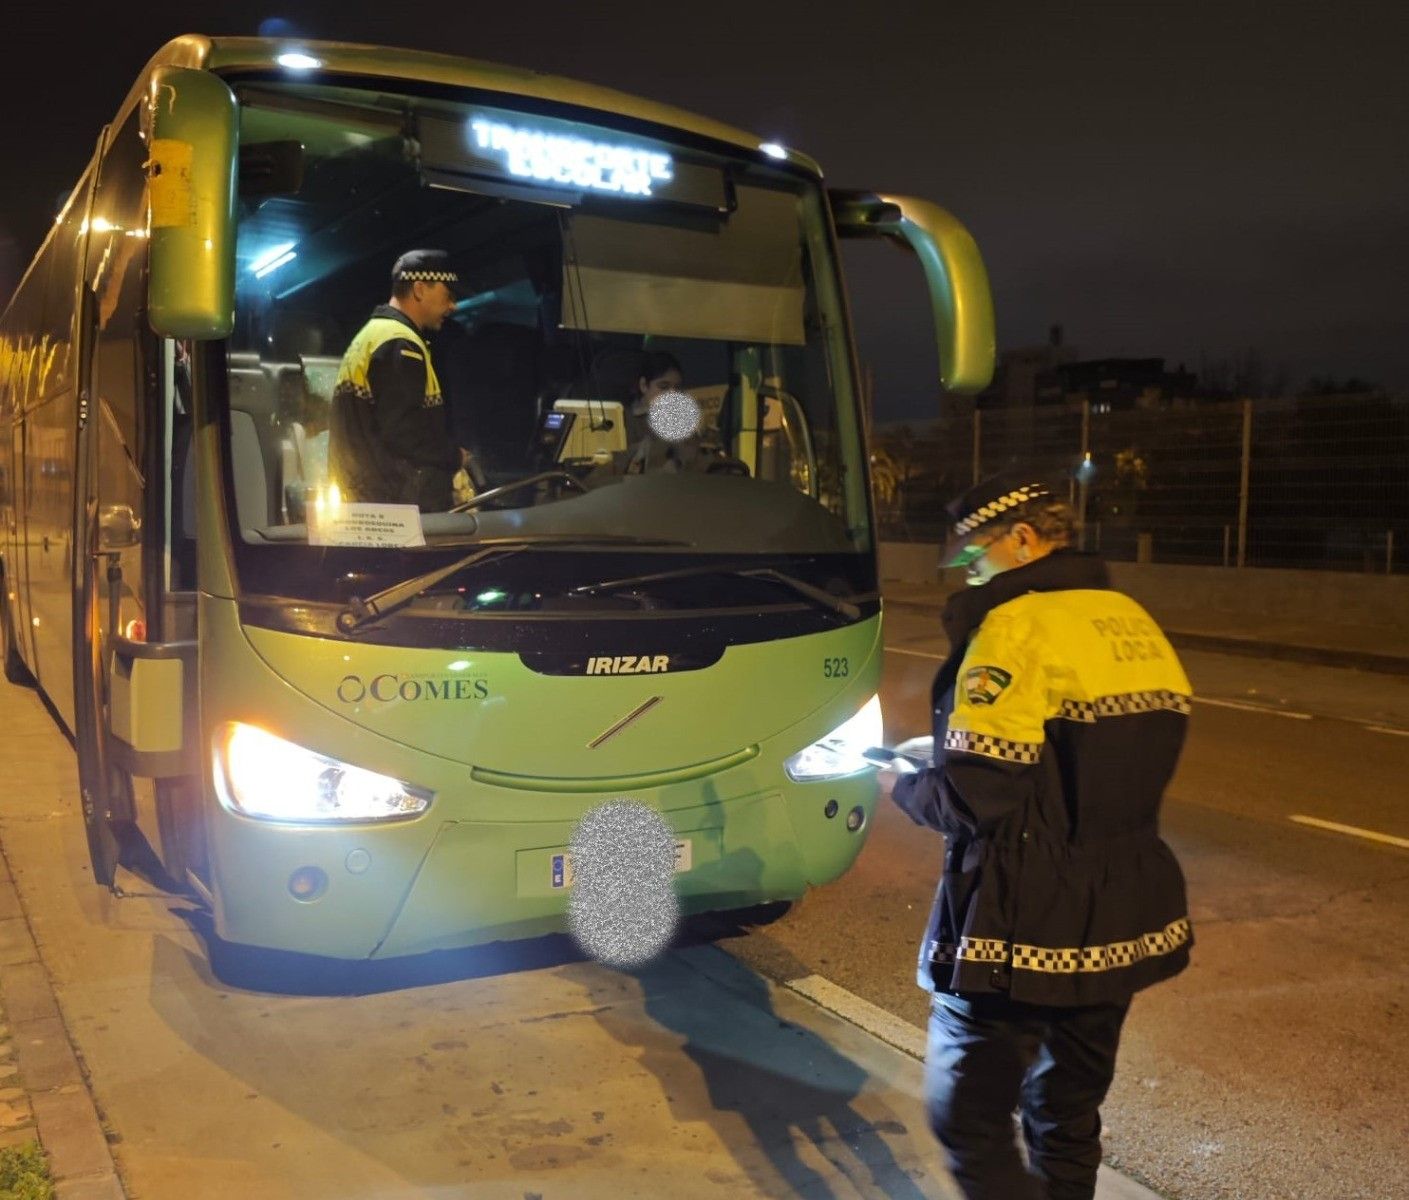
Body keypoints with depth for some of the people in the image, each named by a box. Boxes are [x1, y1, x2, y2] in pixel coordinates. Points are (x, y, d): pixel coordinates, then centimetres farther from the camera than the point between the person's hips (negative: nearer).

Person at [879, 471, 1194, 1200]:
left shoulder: (1019, 625, -17)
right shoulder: (1132, 623, 9)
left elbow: (977, 798, -22)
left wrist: (902, 786, -2)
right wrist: (951, 751, 14)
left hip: (1025, 933, -8)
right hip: (1123, 922, 9)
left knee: (970, 1124, 4)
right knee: (1068, 1119, 21)